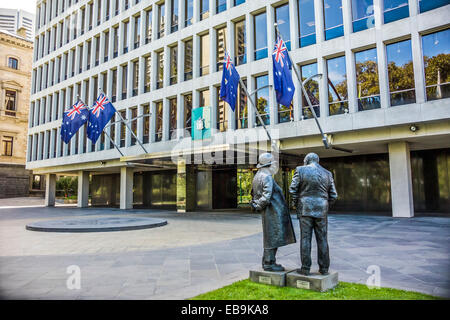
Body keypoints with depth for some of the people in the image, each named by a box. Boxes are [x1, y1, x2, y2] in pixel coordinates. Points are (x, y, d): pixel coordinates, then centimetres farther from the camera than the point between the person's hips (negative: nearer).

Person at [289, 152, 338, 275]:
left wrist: (296, 204, 10)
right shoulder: (327, 173, 8)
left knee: (305, 239, 2)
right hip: (321, 210, 3)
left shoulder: (300, 170, -1)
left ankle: (305, 268, 5)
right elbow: (333, 196, 8)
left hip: (305, 209, -3)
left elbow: (293, 190, -4)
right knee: (322, 239, 10)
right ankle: (324, 268, 17)